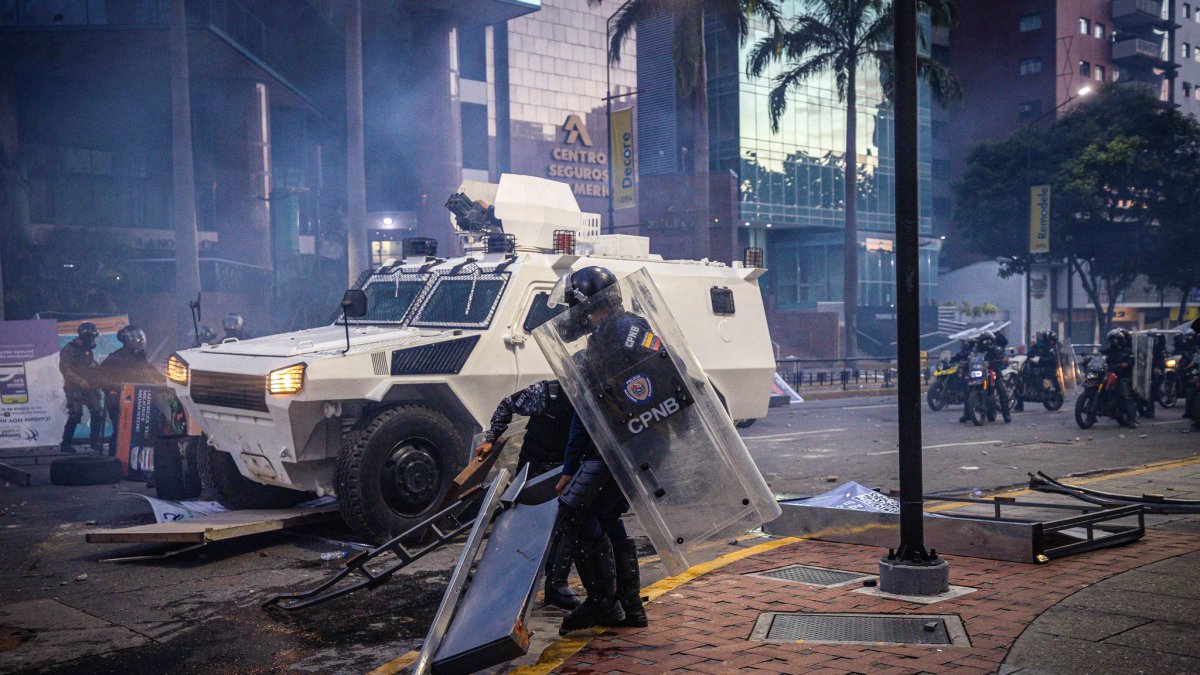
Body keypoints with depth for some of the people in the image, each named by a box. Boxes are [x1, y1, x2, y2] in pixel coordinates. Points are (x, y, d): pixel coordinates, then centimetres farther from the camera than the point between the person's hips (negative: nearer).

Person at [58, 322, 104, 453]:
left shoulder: (88, 351, 18)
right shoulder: (70, 349, -7)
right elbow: (64, 368, -15)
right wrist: (80, 381, -21)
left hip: (88, 388, 7)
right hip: (74, 388, -7)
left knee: (97, 414, 2)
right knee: (75, 415, -9)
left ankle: (95, 442, 11)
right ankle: (65, 444, 1)